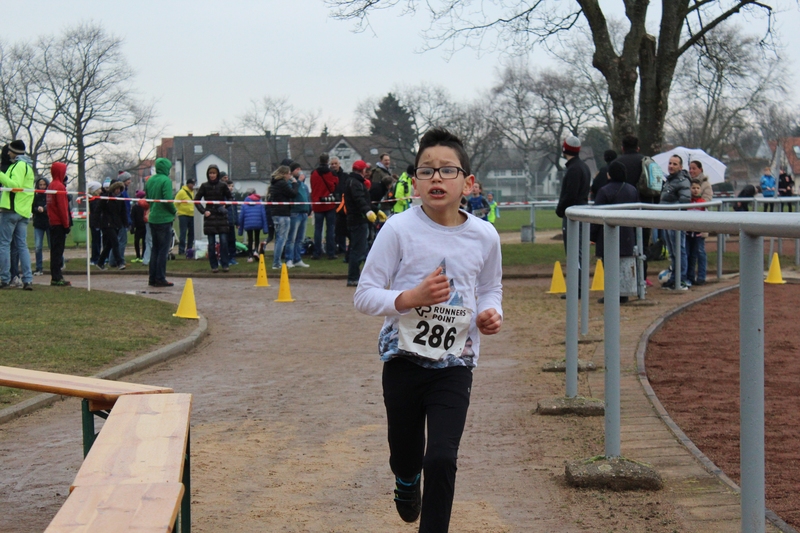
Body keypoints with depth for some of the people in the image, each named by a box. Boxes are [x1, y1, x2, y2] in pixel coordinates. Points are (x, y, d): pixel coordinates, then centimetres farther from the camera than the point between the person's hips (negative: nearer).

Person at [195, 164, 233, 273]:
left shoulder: (222, 185, 3)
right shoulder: (204, 186, 3)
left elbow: (230, 198, 13)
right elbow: (196, 200, 7)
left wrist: (225, 206, -3)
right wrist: (203, 211, -3)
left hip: (221, 216, 0)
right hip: (209, 216, 0)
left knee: (223, 241, -5)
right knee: (211, 243, 1)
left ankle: (224, 264, 4)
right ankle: (214, 266, 8)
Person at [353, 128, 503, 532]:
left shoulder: (484, 237, -3)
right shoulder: (399, 230, -11)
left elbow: (490, 288, 16)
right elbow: (364, 295, -10)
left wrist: (491, 313, -6)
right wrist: (412, 297, -26)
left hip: (454, 364, 0)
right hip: (403, 359, 0)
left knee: (442, 458, -14)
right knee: (404, 453, 18)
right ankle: (407, 483, 55)